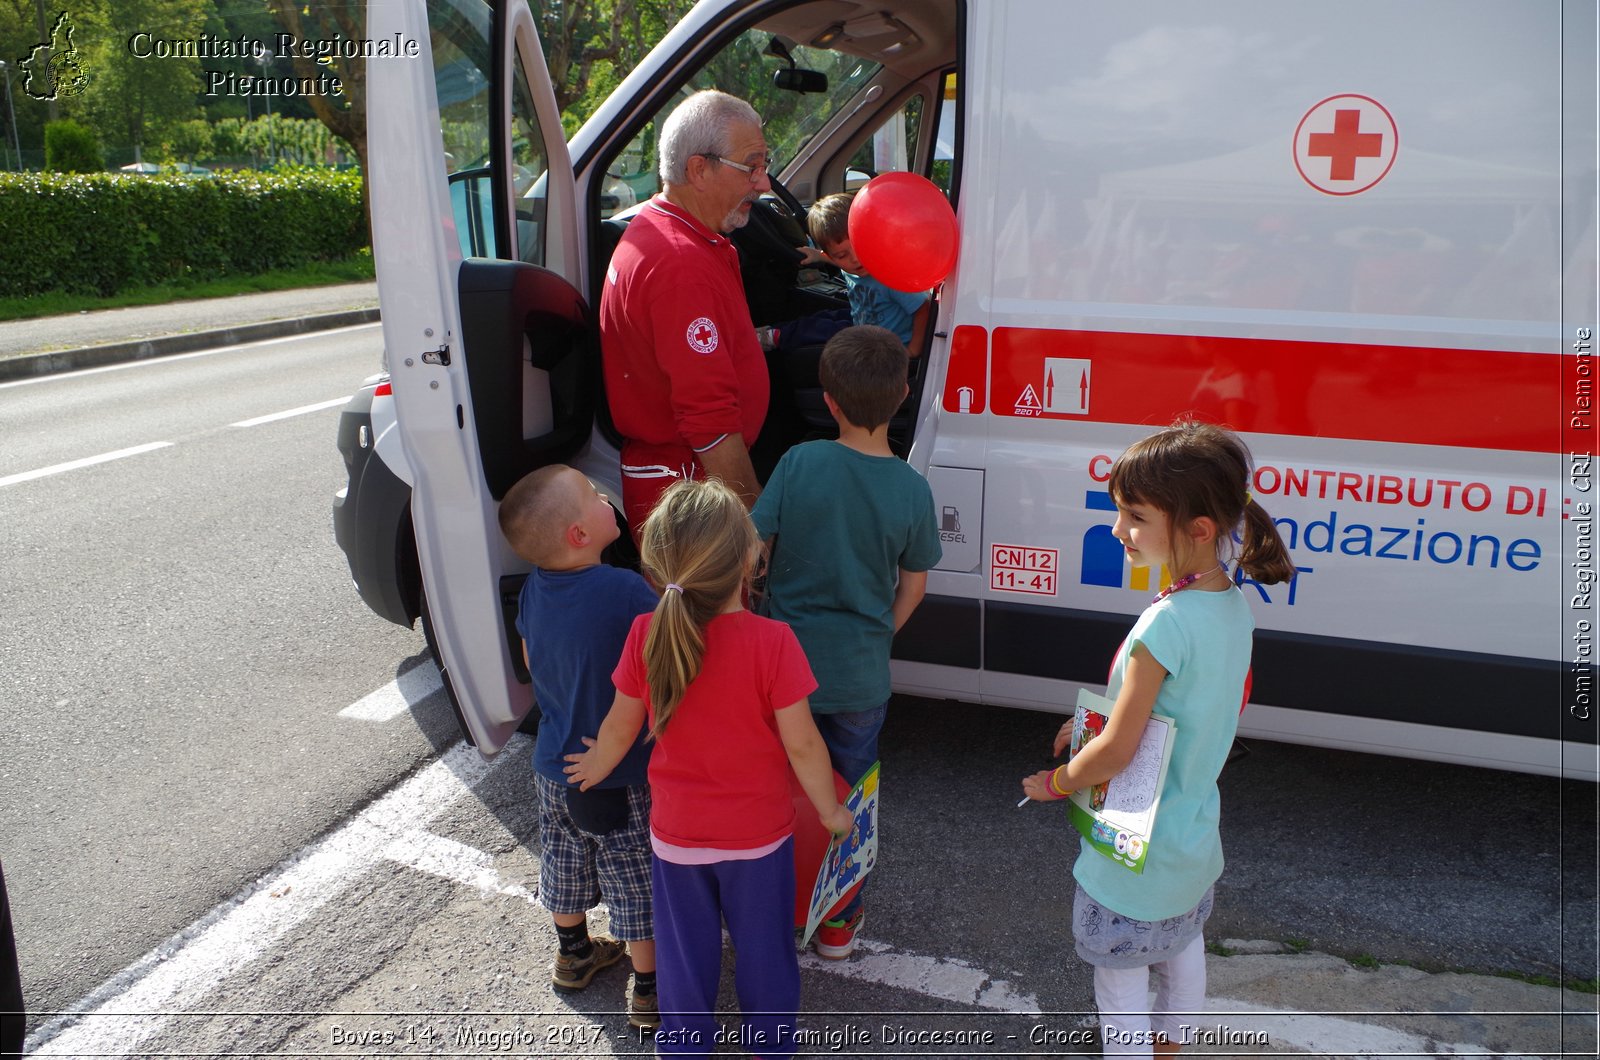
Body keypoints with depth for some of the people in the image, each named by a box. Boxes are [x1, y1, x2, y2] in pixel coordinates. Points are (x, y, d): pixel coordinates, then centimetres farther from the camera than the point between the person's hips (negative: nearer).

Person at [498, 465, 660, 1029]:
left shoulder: (533, 589, -8)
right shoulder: (626, 591, -30)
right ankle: (648, 990, 28)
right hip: (623, 778, -6)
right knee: (638, 884, 12)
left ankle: (574, 953, 49)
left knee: (566, 866, 26)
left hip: (555, 767, 7)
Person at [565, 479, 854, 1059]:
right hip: (759, 835, -2)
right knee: (764, 947, 22)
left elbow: (621, 726, -4)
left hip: (675, 833, 2)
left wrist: (597, 766, 17)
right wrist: (831, 811, -2)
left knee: (685, 951, 24)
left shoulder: (646, 635, -18)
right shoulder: (772, 642, -27)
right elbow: (802, 743, -20)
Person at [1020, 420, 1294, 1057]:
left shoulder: (1165, 625, -33)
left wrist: (1055, 783, -9)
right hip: (1196, 834, 9)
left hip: (1136, 854, -9)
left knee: (1119, 982, 12)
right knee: (1182, 949, 30)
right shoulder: (1233, 606, -7)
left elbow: (1117, 751, -26)